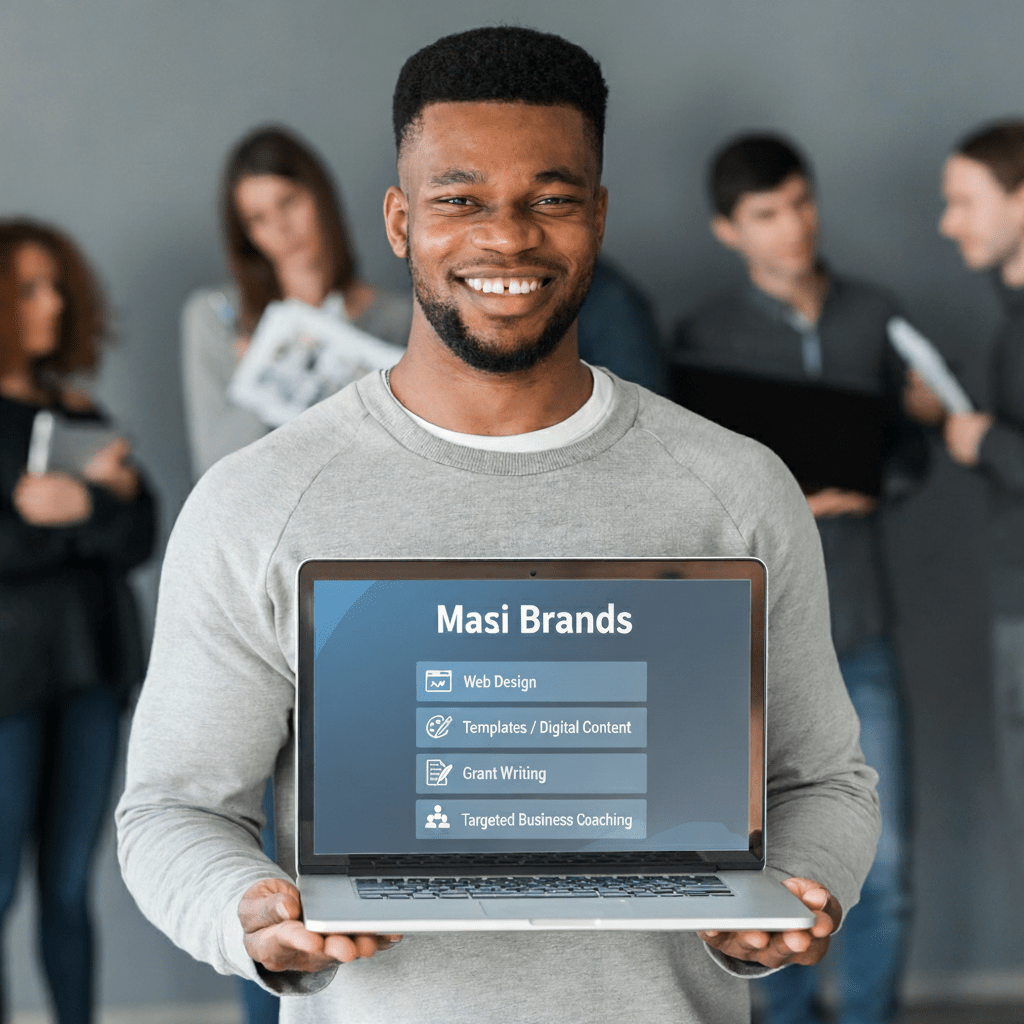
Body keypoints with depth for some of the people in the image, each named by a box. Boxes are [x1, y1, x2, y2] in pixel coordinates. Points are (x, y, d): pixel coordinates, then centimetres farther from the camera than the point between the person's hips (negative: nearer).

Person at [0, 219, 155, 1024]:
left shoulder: (78, 411, 14)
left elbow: (140, 541, 5)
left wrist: (85, 501, -12)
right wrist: (101, 504, -9)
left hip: (92, 666, 5)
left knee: (71, 886, 7)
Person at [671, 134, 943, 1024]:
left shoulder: (872, 316, 8)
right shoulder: (705, 338, -1)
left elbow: (904, 467, 13)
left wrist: (923, 419, -8)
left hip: (860, 626, 2)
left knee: (882, 863, 0)